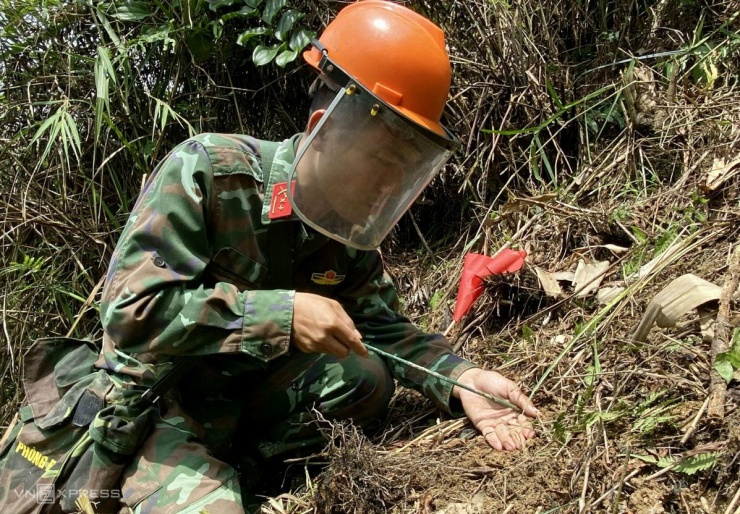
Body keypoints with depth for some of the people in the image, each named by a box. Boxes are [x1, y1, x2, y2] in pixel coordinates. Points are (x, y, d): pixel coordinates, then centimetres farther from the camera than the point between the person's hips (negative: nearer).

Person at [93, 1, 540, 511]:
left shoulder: (349, 229, -5)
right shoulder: (205, 172, -24)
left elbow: (381, 324, 3)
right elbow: (128, 311, -30)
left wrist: (460, 377, -16)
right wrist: (281, 313, -34)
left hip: (256, 389, 6)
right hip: (163, 403, -6)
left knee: (370, 378, -4)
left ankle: (237, 461, -2)